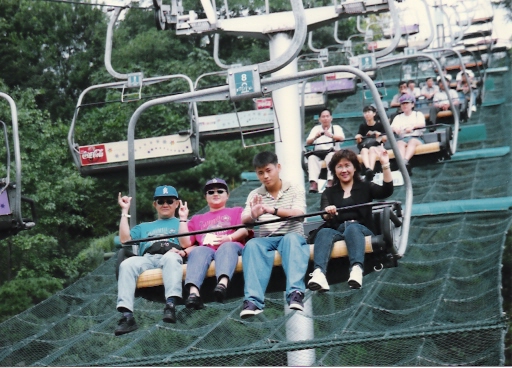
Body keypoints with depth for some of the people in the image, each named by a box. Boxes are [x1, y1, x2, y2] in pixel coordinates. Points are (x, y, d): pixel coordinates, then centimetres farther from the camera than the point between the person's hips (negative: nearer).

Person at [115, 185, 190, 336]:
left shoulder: (181, 223, 31)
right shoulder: (144, 227, 39)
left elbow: (185, 244, 9)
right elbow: (124, 239, 20)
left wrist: (183, 218, 7)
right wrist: (125, 212, 21)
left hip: (171, 255, -2)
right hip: (146, 258, 2)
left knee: (171, 256, -40)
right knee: (127, 264, -33)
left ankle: (171, 304, -57)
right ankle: (127, 316, -45)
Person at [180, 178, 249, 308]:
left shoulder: (236, 211, 33)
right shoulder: (197, 219, 38)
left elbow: (245, 230, 10)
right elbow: (186, 243, 23)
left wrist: (229, 238, -11)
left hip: (230, 246, -1)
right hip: (206, 249, 1)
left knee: (227, 247, -38)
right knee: (198, 251, -35)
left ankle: (223, 283, -67)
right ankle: (193, 292, -61)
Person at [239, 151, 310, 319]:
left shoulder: (295, 190, 6)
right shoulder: (255, 195, 12)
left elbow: (298, 213, -13)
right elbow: (244, 220, -2)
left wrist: (273, 210, -31)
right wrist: (253, 215, -28)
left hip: (292, 236, -2)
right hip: (266, 240, 2)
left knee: (291, 239, -37)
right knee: (251, 245, -32)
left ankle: (295, 293, -50)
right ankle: (253, 300, -45)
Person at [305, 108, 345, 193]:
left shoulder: (336, 127, 15)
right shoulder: (316, 128, 21)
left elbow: (342, 138, -6)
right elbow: (307, 142, 11)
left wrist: (331, 135, -24)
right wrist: (315, 137, -10)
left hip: (331, 151, -2)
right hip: (318, 153, 2)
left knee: (331, 156, -37)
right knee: (311, 158, -31)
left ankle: (330, 181, -49)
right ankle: (313, 183, -48)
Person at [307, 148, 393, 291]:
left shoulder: (365, 187, 18)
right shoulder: (329, 192, 21)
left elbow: (387, 191, -2)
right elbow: (325, 215, 2)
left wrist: (385, 165, -13)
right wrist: (328, 214, -24)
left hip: (360, 229, -1)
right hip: (337, 231, 1)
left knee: (351, 227, -35)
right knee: (324, 232, -32)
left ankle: (357, 269, -62)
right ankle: (319, 273, -59)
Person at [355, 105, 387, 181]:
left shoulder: (379, 125, 8)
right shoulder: (362, 126, 13)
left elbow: (385, 139, 4)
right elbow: (358, 141, 7)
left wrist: (380, 135, -17)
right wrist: (358, 139, -17)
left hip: (376, 145, -1)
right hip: (364, 146, 1)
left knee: (372, 149, -37)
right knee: (364, 150, -35)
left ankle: (371, 169, -60)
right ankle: (368, 169, -63)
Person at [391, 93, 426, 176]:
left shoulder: (418, 114, 20)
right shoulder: (398, 117, 26)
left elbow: (422, 124, -3)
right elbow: (391, 127, 8)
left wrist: (413, 126, -26)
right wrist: (395, 128, -20)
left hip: (417, 138, -1)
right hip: (403, 138, 2)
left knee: (412, 141, -38)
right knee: (400, 143, -35)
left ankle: (405, 161, -65)